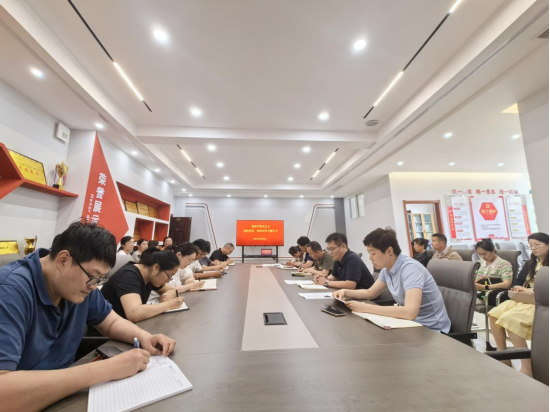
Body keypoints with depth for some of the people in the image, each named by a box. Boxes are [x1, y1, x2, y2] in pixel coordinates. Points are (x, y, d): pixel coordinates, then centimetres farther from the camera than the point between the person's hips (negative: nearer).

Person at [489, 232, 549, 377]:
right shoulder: (530, 264, 19)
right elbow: (518, 282, 19)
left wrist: (532, 292, -19)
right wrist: (519, 288, -2)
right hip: (524, 299, 7)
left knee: (509, 318, -32)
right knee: (494, 314, -18)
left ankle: (527, 367, -21)